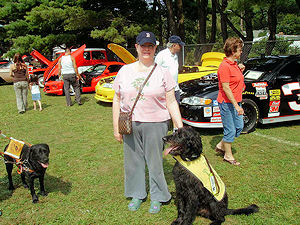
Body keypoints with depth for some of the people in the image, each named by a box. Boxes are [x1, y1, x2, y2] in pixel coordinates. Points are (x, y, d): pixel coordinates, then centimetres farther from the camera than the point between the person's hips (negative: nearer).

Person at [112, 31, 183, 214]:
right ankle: (137, 194, 32)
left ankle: (157, 197, 26)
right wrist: (116, 128, 6)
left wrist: (180, 128, -6)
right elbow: (117, 101, 9)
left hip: (156, 124, -2)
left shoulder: (163, 72, 0)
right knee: (133, 160, 12)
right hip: (130, 124, 3)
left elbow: (172, 103, 0)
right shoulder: (125, 71, 6)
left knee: (155, 161, 6)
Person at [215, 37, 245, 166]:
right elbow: (226, 88, -22)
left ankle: (221, 146, 29)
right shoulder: (225, 66, -18)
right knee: (230, 130, 0)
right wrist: (236, 106, -22)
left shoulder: (234, 64, 12)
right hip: (227, 103, -10)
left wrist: (240, 71, 6)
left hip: (235, 101, 10)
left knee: (239, 127, 15)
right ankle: (228, 156, 17)